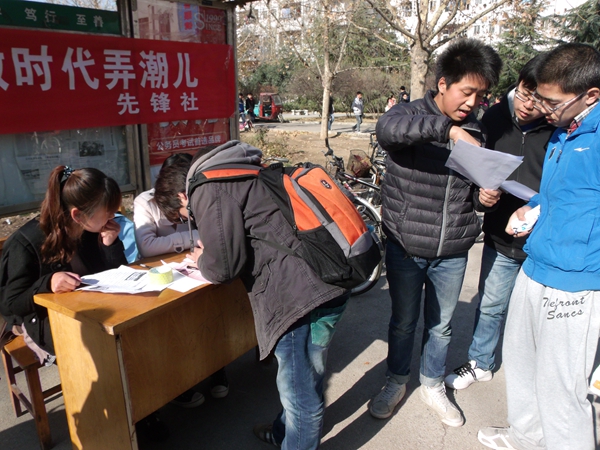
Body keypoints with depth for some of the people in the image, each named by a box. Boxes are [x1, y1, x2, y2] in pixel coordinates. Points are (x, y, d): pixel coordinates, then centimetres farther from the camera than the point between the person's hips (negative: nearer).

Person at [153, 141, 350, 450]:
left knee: (300, 392, 8)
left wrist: (202, 261, 12)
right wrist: (210, 254, 23)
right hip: (328, 282, 11)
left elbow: (224, 267, -10)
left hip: (303, 294, -11)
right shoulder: (236, 175, 23)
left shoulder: (208, 190, -6)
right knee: (302, 381, 28)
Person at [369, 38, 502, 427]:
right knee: (403, 322, 15)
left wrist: (486, 198, -8)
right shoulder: (410, 114, -9)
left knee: (441, 325, 18)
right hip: (405, 247, -3)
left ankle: (433, 386, 41)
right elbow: (388, 128, -34)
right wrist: (448, 128, -39)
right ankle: (397, 382, 39)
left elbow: (475, 189, 14)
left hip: (453, 252, 4)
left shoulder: (475, 131, 6)